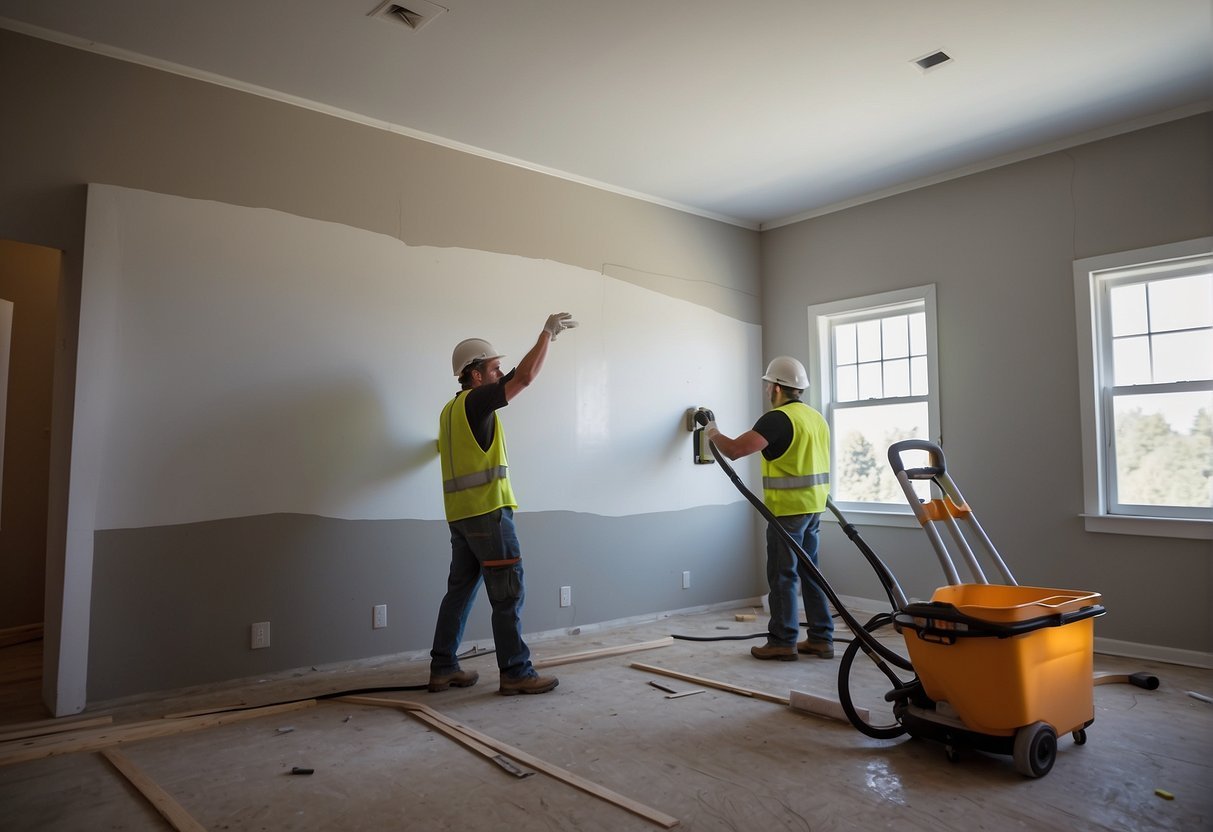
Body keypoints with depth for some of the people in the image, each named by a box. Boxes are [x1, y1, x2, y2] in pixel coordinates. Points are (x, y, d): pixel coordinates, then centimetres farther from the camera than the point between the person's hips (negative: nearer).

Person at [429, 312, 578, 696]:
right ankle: (516, 673, 1)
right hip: (488, 513, -9)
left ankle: (443, 668, 18)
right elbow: (525, 376, -18)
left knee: (460, 591, 13)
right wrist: (547, 332, -7)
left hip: (460, 515, 10)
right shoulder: (475, 401, -10)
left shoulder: (452, 410, 17)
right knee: (508, 594, -4)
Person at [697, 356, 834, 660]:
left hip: (788, 509, -9)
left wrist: (710, 428, -6)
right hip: (813, 506, 9)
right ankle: (821, 638, 18)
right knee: (809, 571, 14)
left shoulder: (778, 418, -16)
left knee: (783, 575, 0)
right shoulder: (816, 417, 13)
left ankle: (783, 642, 7)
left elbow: (734, 449, -22)